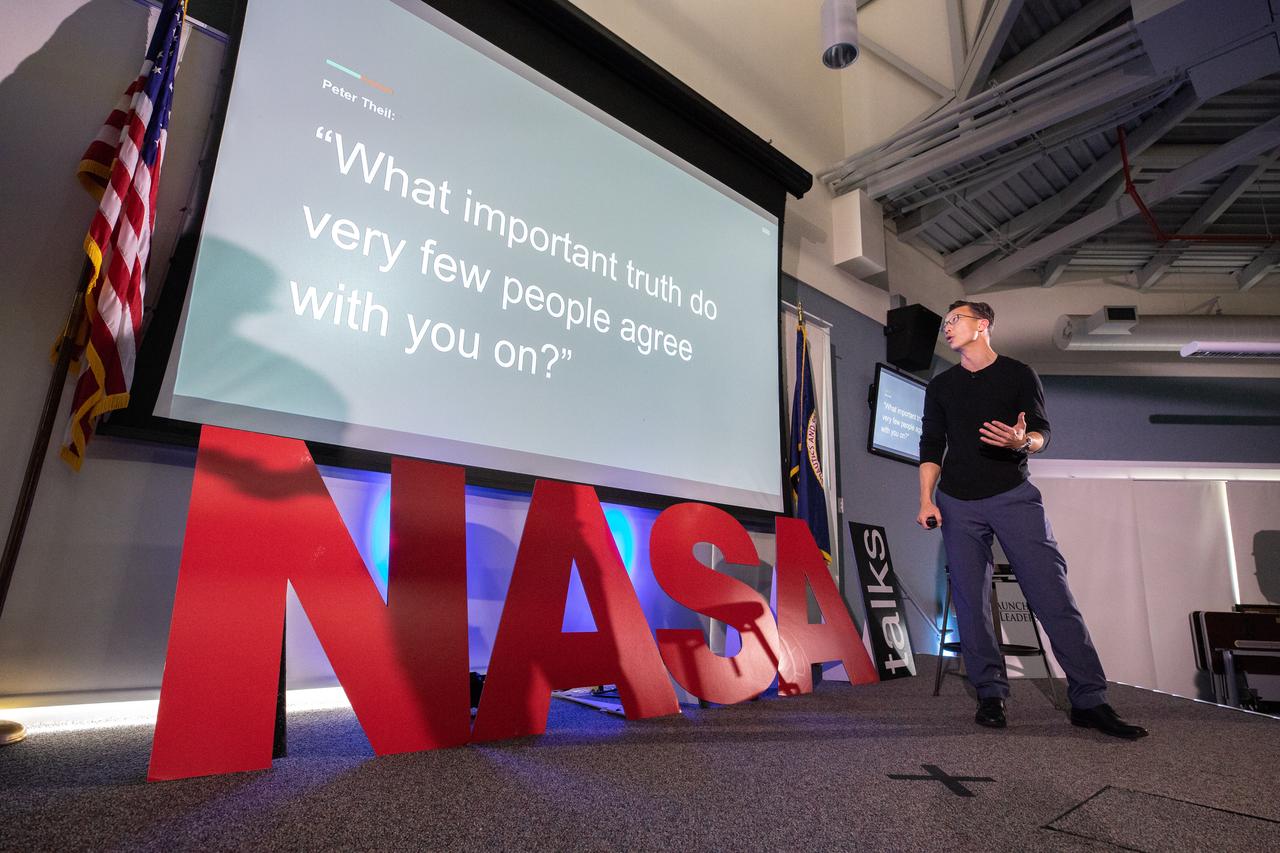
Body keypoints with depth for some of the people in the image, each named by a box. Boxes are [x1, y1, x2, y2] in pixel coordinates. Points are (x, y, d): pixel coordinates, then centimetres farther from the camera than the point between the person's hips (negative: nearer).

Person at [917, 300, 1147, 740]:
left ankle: (1089, 700, 1)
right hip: (957, 503, 2)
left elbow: (1041, 432, 3)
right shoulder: (940, 386, 13)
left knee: (1052, 591, -8)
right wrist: (926, 499, 0)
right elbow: (931, 446, 10)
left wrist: (1022, 442, -22)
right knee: (970, 601, 1)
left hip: (1013, 496, -2)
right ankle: (991, 695, 11)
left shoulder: (1019, 374, 7)